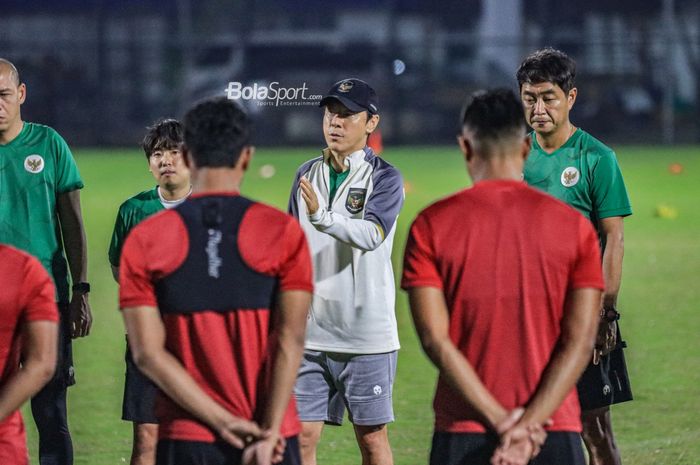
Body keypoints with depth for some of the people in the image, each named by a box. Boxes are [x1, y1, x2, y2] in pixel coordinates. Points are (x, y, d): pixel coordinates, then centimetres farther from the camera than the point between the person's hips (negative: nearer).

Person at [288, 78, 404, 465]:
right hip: (309, 332, 4)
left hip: (367, 333, -4)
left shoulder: (384, 178, -5)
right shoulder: (307, 174, 11)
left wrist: (322, 216, -40)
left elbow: (371, 234, -24)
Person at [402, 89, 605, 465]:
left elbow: (435, 339, -7)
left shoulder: (431, 226, 0)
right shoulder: (573, 226, 2)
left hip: (463, 433, 0)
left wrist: (501, 421, -10)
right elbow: (579, 341, -6)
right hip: (555, 434, 0)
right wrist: (526, 426, -12)